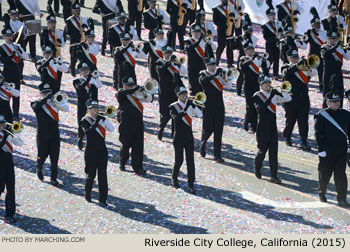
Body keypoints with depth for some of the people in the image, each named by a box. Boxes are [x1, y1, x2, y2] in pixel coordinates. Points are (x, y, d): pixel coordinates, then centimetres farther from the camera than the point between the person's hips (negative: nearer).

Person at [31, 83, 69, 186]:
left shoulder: (54, 102, 6)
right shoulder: (37, 103, -2)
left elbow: (67, 109, -6)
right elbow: (35, 107, -27)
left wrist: (56, 103, -21)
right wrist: (46, 98, -32)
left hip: (55, 134, 2)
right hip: (42, 134, -2)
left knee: (54, 157, -1)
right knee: (42, 155, 8)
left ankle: (54, 178, 6)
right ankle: (39, 170, 37)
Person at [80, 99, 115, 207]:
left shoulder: (101, 119, 6)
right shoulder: (85, 120, -5)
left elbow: (111, 129, -6)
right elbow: (88, 132, -23)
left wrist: (104, 119, -16)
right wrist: (96, 122, -27)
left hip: (102, 151, 3)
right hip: (91, 152, -3)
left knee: (102, 175, -2)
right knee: (91, 175, 6)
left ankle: (102, 200, 0)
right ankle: (87, 194, 31)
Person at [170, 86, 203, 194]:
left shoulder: (190, 105, 7)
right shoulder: (173, 106, -5)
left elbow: (200, 115, -6)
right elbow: (176, 118, -24)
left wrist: (193, 105, -16)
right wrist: (185, 109, -29)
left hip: (189, 137, 3)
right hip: (179, 138, -3)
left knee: (190, 160, -3)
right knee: (179, 160, 5)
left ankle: (191, 184, -2)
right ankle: (175, 178, 32)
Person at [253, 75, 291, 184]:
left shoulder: (274, 95, 8)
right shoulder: (257, 96, -6)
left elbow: (288, 98, 5)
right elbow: (261, 108, -22)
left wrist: (278, 93, -12)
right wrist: (270, 97, -24)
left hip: (273, 127, 4)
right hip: (262, 129, -4)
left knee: (273, 151, -2)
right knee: (262, 150, 4)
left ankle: (274, 176, -2)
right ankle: (257, 168, 32)